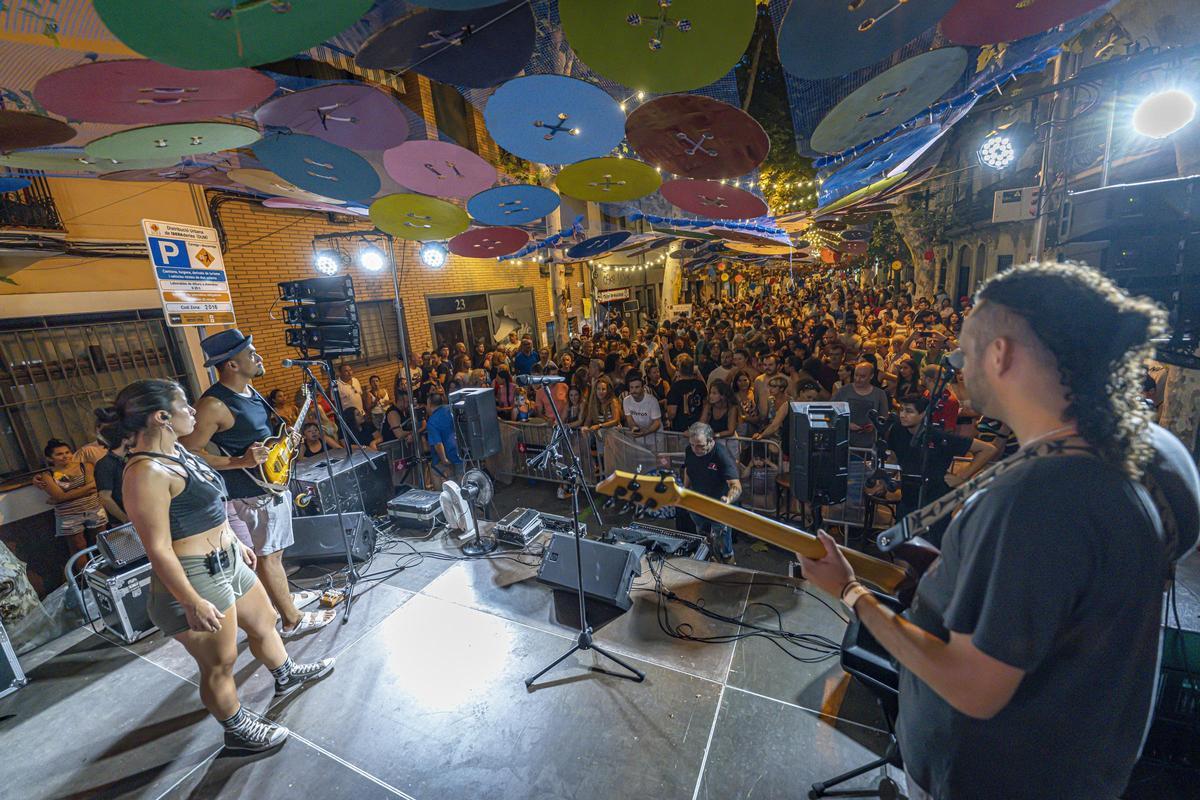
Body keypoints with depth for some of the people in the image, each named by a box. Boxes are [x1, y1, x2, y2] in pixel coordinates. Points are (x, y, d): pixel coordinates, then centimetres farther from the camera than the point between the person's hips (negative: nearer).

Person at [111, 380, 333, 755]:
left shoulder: (177, 451, 4)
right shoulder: (147, 472, -25)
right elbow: (158, 548, -24)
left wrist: (236, 541, 22)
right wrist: (193, 603, -21)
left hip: (227, 562, 10)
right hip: (194, 578, -10)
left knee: (264, 621, 27)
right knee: (220, 665, 11)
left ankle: (286, 676, 51)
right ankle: (238, 731, 34)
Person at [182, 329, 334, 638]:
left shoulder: (249, 390, 6)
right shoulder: (214, 404, -23)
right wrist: (241, 462, -26)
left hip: (273, 482, 9)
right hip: (251, 493, -9)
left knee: (273, 551, 23)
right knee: (267, 556, 3)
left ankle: (284, 597, 41)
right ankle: (293, 620, 15)